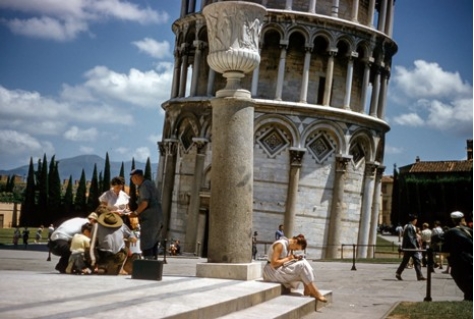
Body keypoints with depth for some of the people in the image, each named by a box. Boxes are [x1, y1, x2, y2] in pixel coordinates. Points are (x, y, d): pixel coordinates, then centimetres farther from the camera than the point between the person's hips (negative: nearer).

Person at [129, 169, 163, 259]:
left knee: (146, 244, -8)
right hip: (157, 217, 10)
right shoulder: (150, 183, 18)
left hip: (149, 218, -10)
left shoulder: (144, 186, -12)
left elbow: (145, 203, -20)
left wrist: (136, 212, -9)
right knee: (153, 243, 14)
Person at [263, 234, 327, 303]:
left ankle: (308, 291, -12)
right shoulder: (280, 245, -19)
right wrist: (288, 259, -18)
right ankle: (316, 294, -18)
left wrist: (295, 258, -4)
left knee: (304, 262, -4)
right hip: (273, 271, -10)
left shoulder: (290, 247, 9)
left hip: (282, 269, 10)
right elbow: (274, 263, -25)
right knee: (302, 266, -20)